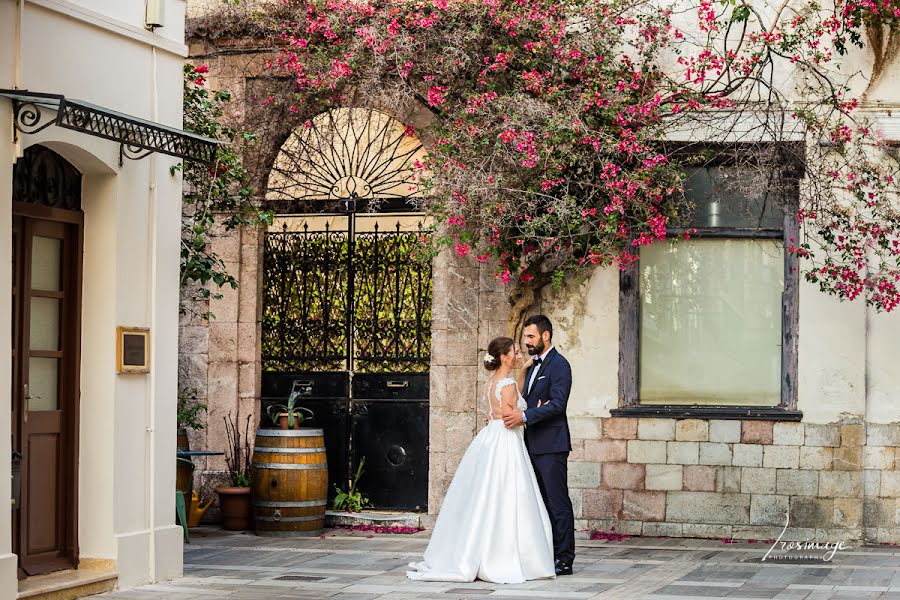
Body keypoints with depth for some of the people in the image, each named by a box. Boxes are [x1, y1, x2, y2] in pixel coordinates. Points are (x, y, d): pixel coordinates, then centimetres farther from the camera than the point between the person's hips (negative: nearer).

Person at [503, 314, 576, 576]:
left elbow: (557, 404, -20)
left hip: (551, 445, -9)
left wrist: (524, 416, -24)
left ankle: (564, 560, -3)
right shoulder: (533, 366, 19)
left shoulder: (559, 365, -10)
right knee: (542, 502, 11)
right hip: (533, 444, 9)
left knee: (558, 503, -6)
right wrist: (507, 415, 5)